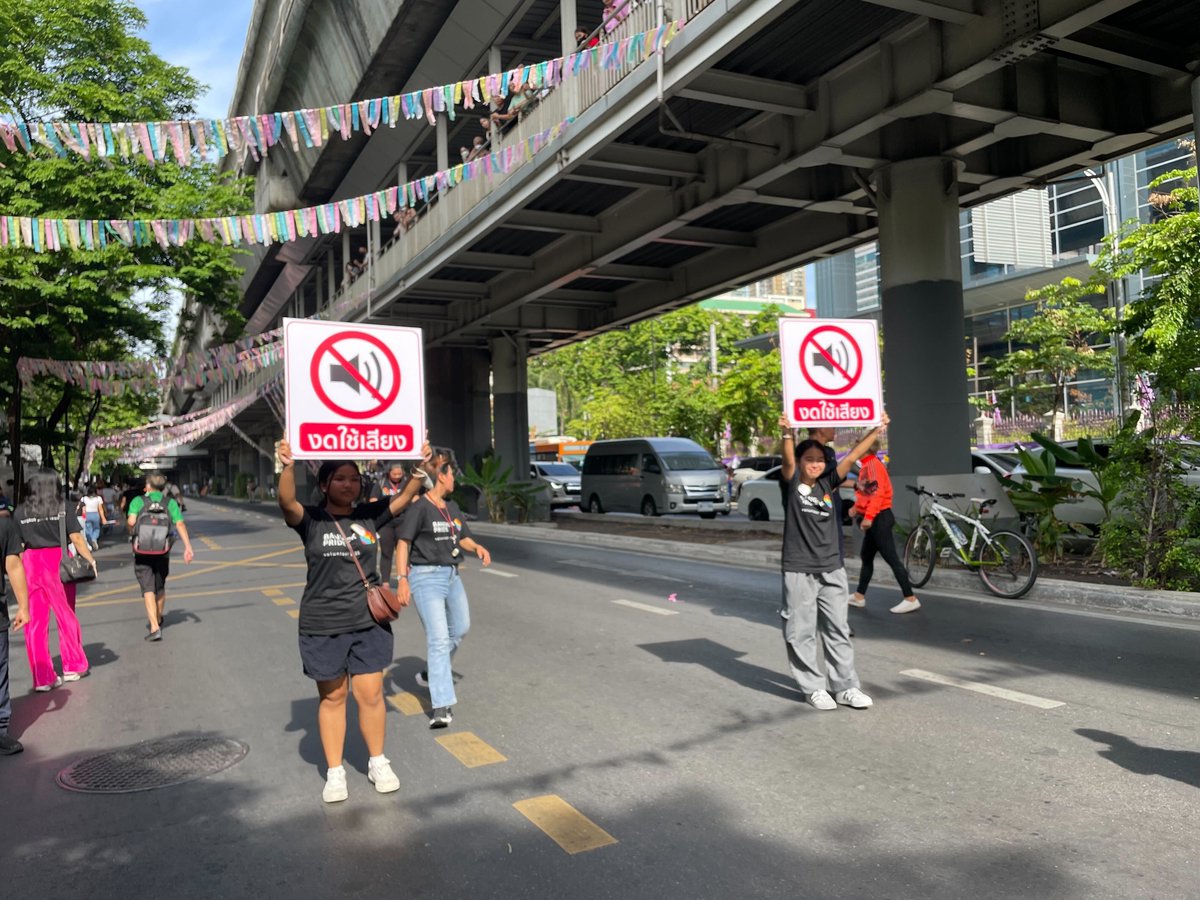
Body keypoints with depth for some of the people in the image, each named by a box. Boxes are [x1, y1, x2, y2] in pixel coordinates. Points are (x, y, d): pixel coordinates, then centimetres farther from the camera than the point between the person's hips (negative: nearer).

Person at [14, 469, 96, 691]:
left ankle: (41, 677, 7)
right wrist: (91, 560, 4)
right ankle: (73, 666, 24)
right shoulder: (62, 507, -1)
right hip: (57, 562, -2)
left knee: (35, 621, 6)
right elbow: (76, 539, -5)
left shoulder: (20, 511, 5)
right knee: (66, 615, 13)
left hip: (30, 563, 2)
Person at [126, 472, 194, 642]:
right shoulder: (170, 503, 3)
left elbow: (131, 521, -17)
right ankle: (158, 620, 39)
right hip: (162, 551, 3)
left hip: (142, 552, -2)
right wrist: (188, 547, -12)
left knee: (148, 589, -3)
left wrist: (131, 532, 6)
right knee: (160, 587, 20)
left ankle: (154, 627, -16)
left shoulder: (138, 501, -3)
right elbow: (180, 524, -9)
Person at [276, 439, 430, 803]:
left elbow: (405, 497, -5)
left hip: (369, 622, 2)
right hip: (323, 626, -2)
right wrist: (287, 468, -44)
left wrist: (422, 466, -21)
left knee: (371, 694, 7)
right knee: (332, 697, 12)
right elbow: (287, 503, -26)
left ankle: (378, 763, 28)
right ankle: (335, 772, 26)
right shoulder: (311, 520, -7)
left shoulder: (369, 516, 1)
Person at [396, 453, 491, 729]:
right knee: (438, 638, -13)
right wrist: (402, 578, -23)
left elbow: (462, 538, 21)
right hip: (426, 577, -9)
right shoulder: (420, 507, -12)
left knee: (460, 629, 20)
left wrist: (476, 547, 0)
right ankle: (442, 706, -12)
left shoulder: (452, 507, 12)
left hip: (452, 575, 9)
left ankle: (430, 673, 41)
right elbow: (403, 543, -14)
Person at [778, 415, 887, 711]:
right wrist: (787, 434, -40)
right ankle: (813, 688, 13)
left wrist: (877, 429, -8)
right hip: (799, 570, -4)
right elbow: (787, 461, -23)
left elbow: (852, 458, -1)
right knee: (801, 633, 2)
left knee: (837, 630, 10)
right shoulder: (792, 484, -4)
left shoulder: (827, 484, 6)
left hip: (832, 568, 4)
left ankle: (845, 686, 18)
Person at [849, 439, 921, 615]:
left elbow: (877, 493, -24)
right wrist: (856, 508, 10)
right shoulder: (866, 465, 15)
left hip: (879, 518, -11)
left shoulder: (873, 464, -15)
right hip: (874, 519, 11)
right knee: (866, 558, 15)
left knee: (892, 558, -10)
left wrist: (869, 516, -27)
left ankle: (911, 599, -8)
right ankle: (859, 596, 24)